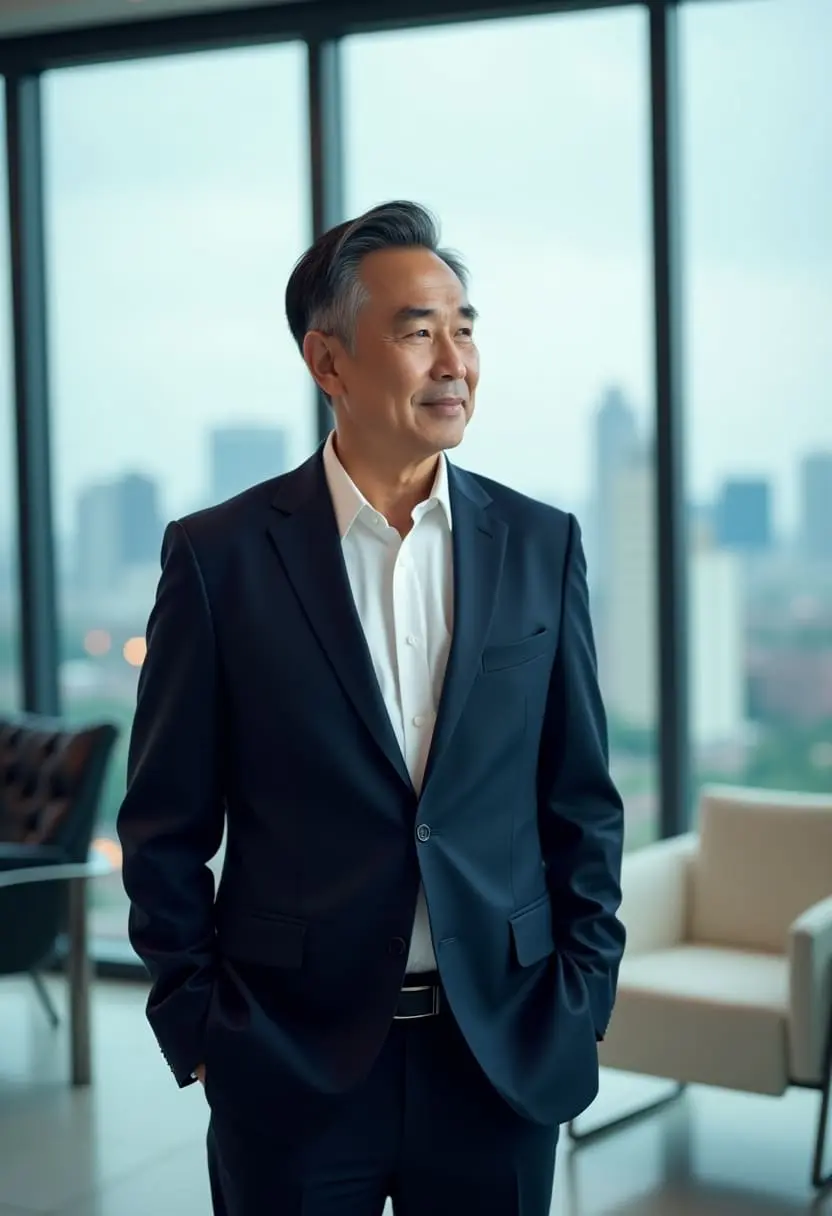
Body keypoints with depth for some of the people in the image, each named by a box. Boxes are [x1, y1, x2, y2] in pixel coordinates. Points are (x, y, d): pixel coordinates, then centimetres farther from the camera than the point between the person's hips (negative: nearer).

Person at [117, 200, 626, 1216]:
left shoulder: (540, 545, 3)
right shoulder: (219, 556, -4)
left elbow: (582, 803, 7)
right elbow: (167, 826, 0)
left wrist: (582, 1007, 3)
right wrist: (196, 1032, -2)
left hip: (505, 1055, 2)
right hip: (290, 1070, -2)